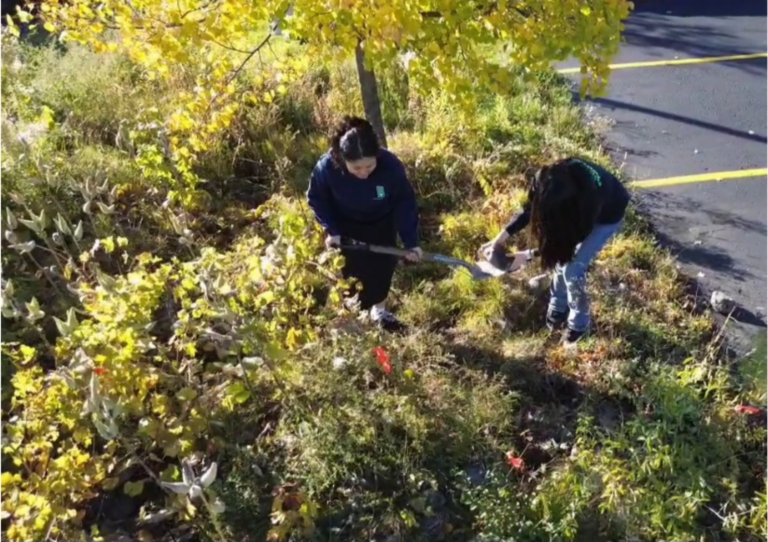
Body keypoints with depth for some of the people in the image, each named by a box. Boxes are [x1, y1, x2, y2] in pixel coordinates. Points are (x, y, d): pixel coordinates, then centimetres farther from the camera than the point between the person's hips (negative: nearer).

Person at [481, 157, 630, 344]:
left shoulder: (587, 199, -45)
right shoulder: (546, 179, -32)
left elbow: (570, 239, -28)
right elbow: (530, 208, -12)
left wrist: (528, 255, -27)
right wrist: (501, 237, -20)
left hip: (607, 215, -5)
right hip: (579, 207, 5)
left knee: (573, 268, -8)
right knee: (561, 258, 7)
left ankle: (579, 323, 15)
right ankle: (558, 308, 32)